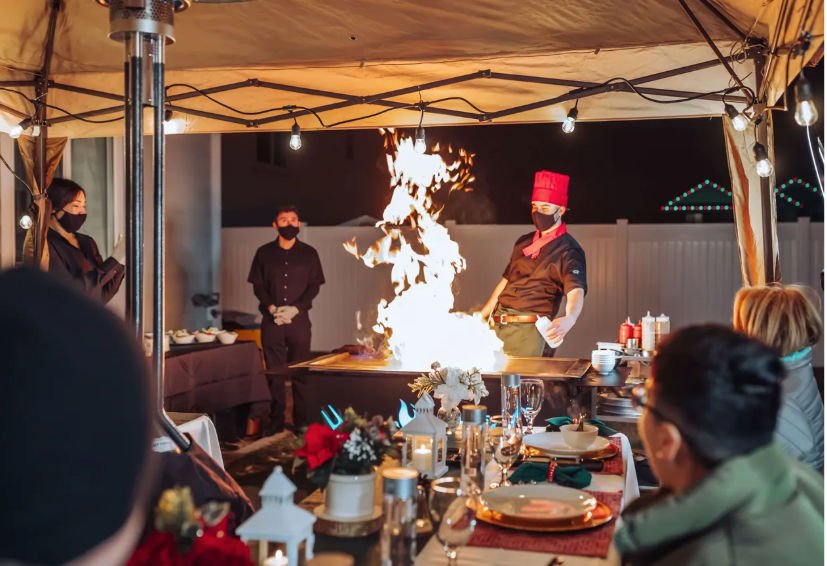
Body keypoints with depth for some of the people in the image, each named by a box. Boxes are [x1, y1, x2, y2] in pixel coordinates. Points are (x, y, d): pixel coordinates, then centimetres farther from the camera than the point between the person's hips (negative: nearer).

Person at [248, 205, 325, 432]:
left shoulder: (308, 253, 7)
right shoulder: (264, 253, 9)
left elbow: (314, 286, 4)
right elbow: (258, 285, 7)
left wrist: (295, 308, -9)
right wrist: (272, 308, -9)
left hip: (299, 319, -1)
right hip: (271, 320, 1)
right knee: (274, 372, 2)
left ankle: (301, 420, 7)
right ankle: (276, 420, 9)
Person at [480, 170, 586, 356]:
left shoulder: (568, 250, -6)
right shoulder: (523, 243, 17)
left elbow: (576, 291, -21)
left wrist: (569, 319, -43)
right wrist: (479, 317, 19)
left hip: (529, 329, -6)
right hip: (497, 325, 6)